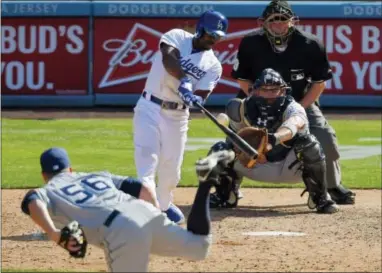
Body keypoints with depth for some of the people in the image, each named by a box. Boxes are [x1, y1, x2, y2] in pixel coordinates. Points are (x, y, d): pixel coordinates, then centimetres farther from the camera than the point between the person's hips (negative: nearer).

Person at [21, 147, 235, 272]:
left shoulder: (46, 191, 21)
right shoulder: (98, 176, 35)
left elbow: (33, 202, -5)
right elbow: (143, 188, 28)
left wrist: (54, 234, -17)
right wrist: (158, 219, 37)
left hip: (120, 231, -5)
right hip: (145, 213, 5)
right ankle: (206, 183, 2)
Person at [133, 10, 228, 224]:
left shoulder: (213, 65, 3)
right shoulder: (177, 37, -4)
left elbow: (201, 95, -7)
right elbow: (168, 59, -24)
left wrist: (195, 99, -32)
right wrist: (184, 81, -40)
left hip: (177, 116, 4)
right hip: (150, 108, -3)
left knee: (172, 168, 8)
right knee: (147, 160, -16)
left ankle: (164, 204, 34)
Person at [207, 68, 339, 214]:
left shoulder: (292, 108, -27)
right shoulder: (243, 108, -14)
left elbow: (294, 123, -52)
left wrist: (275, 138, -74)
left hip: (290, 167, -3)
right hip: (257, 167, 3)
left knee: (309, 144, -34)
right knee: (220, 150, -14)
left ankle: (319, 197, -15)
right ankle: (225, 195, 12)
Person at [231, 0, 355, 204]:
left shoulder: (310, 45, -21)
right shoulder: (251, 44, -19)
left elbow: (319, 82, -9)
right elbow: (243, 80, -7)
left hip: (300, 101, 0)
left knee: (325, 139, -12)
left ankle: (333, 186, 11)